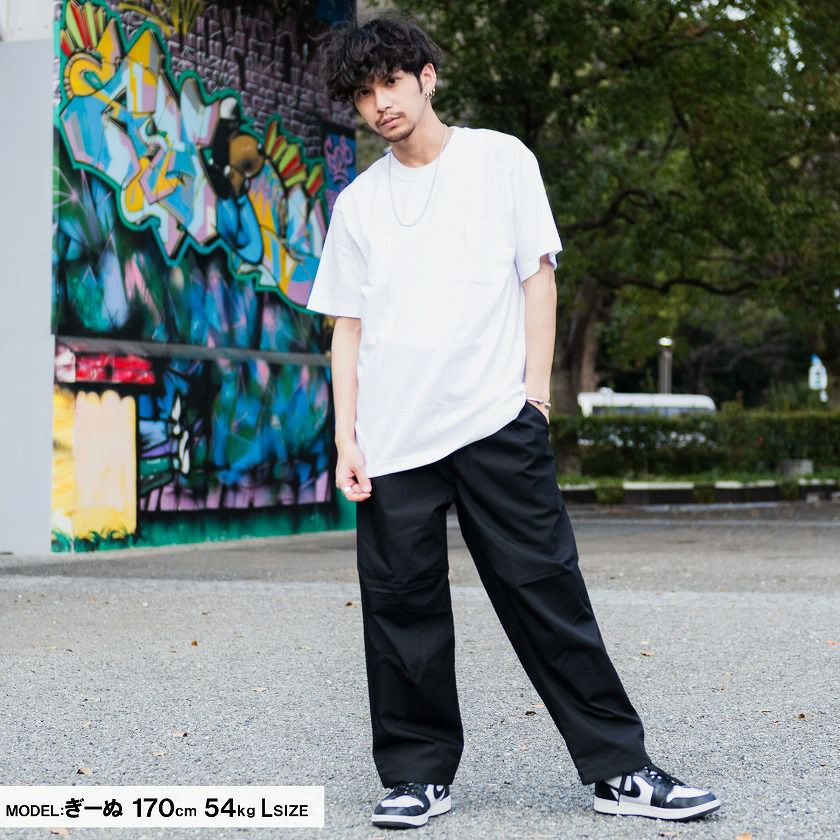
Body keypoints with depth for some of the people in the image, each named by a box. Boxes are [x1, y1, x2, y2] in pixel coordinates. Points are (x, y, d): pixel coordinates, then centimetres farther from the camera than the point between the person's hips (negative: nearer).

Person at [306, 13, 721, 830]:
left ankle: (618, 769, 5)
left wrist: (536, 389, -3)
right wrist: (346, 437, 4)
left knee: (547, 593, -3)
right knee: (401, 608, 2)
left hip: (497, 422, -2)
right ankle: (418, 774, 15)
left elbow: (538, 275, 6)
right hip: (393, 438, 3)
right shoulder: (357, 203, 14)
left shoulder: (500, 159, 8)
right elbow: (347, 326, 13)